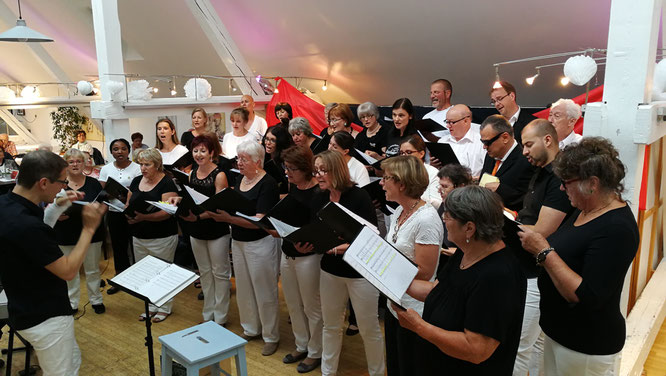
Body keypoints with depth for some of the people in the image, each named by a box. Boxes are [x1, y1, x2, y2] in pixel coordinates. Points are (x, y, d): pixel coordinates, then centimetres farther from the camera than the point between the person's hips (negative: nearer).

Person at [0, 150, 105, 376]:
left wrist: (58, 206, 15)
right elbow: (69, 271, -24)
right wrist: (89, 228, -18)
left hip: (29, 308, 10)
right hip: (44, 317, -10)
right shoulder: (26, 225, -32)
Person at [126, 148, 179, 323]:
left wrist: (144, 217, -30)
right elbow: (128, 204, 14)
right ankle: (151, 306, 28)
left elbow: (167, 212, -20)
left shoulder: (167, 183, -12)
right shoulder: (136, 181, 9)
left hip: (162, 238, -6)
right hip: (139, 237, 6)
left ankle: (165, 307, 22)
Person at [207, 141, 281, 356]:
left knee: (264, 291, 4)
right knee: (243, 288, 17)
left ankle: (271, 336, 19)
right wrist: (217, 211, -7)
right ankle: (251, 329, 34)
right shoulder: (240, 180, 7)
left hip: (260, 243, -8)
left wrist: (228, 219, -31)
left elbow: (259, 221, -24)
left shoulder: (267, 183, -16)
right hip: (238, 241, 8)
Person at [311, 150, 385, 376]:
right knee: (331, 325, 16)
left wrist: (348, 246, -34)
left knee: (369, 328, 7)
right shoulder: (319, 199, 1)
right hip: (330, 270, 5)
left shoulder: (359, 197, -16)